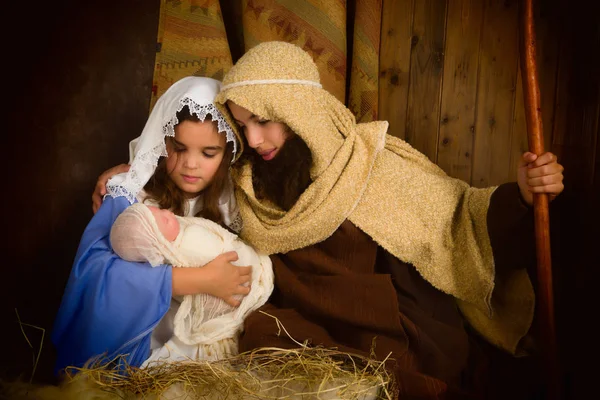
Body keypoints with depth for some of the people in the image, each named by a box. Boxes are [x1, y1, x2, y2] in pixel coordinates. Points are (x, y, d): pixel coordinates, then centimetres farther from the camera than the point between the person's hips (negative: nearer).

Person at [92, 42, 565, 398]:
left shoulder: (375, 161, -11)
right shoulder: (246, 182, -1)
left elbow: (456, 218, -4)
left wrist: (520, 192, -18)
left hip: (399, 342, -3)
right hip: (310, 332, 4)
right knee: (257, 337, -23)